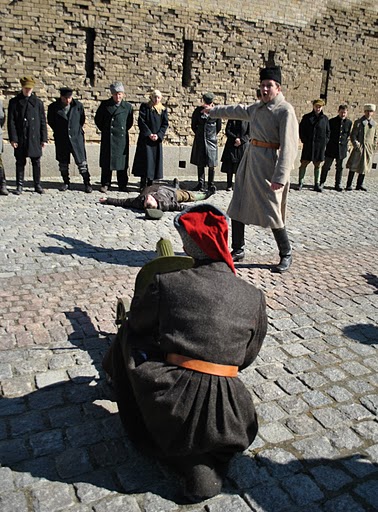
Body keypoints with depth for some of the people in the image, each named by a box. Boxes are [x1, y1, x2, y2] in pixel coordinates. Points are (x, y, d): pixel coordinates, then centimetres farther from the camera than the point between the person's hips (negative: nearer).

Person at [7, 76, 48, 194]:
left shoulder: (38, 102, 8)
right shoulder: (14, 102, 4)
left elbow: (43, 121, 7)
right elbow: (11, 122, 1)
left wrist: (44, 138, 2)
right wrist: (13, 138, -8)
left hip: (35, 138, 1)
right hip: (20, 139, -1)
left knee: (36, 162, 5)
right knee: (20, 163, 4)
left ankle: (37, 185, 15)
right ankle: (19, 186, 12)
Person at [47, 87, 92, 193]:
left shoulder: (78, 105, -3)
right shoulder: (53, 107, -4)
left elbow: (82, 119, 12)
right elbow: (50, 121, 10)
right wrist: (58, 132, 12)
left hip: (76, 138, -1)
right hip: (61, 140, 1)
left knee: (81, 162, -2)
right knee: (63, 163, 8)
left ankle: (87, 183, 6)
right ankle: (66, 183, 22)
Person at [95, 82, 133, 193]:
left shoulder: (128, 106, 4)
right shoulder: (105, 105, 1)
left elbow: (130, 122, 16)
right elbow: (97, 119, 10)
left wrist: (124, 130, 10)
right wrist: (104, 130, 9)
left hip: (122, 138, 1)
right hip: (108, 138, -1)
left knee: (122, 161, 5)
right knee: (106, 162, 3)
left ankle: (122, 185, 14)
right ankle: (105, 184, 12)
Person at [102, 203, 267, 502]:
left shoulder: (164, 283, -5)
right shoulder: (254, 298, 1)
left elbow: (137, 324, 13)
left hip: (165, 412, 0)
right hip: (221, 419, 1)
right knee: (245, 427, 38)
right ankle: (209, 464, 7)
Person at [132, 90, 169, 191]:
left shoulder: (163, 109, 9)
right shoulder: (144, 107, 1)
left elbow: (165, 124, 4)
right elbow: (141, 122, -6)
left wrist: (158, 135, -11)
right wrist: (149, 134, -14)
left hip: (157, 139, 3)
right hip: (145, 139, -3)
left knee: (155, 161, 3)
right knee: (145, 160, -5)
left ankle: (150, 184, 10)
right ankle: (143, 185, -1)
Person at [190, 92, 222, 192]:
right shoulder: (198, 110, 0)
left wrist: (212, 135, 9)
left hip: (211, 140, -1)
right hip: (200, 140, 1)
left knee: (211, 165, -1)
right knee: (200, 163, 4)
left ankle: (211, 185, 4)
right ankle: (201, 184, 10)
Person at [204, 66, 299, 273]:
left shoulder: (285, 111, -10)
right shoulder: (258, 107, 14)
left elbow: (289, 146, -18)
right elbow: (239, 111, 34)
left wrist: (280, 177, -27)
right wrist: (214, 111, 47)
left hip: (268, 163, -8)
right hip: (250, 159, 8)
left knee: (271, 211, -6)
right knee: (237, 208, 9)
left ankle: (286, 255, 11)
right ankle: (238, 250, 22)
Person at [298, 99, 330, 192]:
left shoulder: (325, 118, 8)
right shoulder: (306, 117, 2)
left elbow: (328, 131, 14)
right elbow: (301, 129, 5)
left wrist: (325, 142, 3)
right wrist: (304, 140, -5)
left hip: (320, 145, 2)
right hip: (308, 145, -2)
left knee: (317, 165, 8)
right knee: (304, 163, -1)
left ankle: (316, 184, 15)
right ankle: (300, 183, 8)